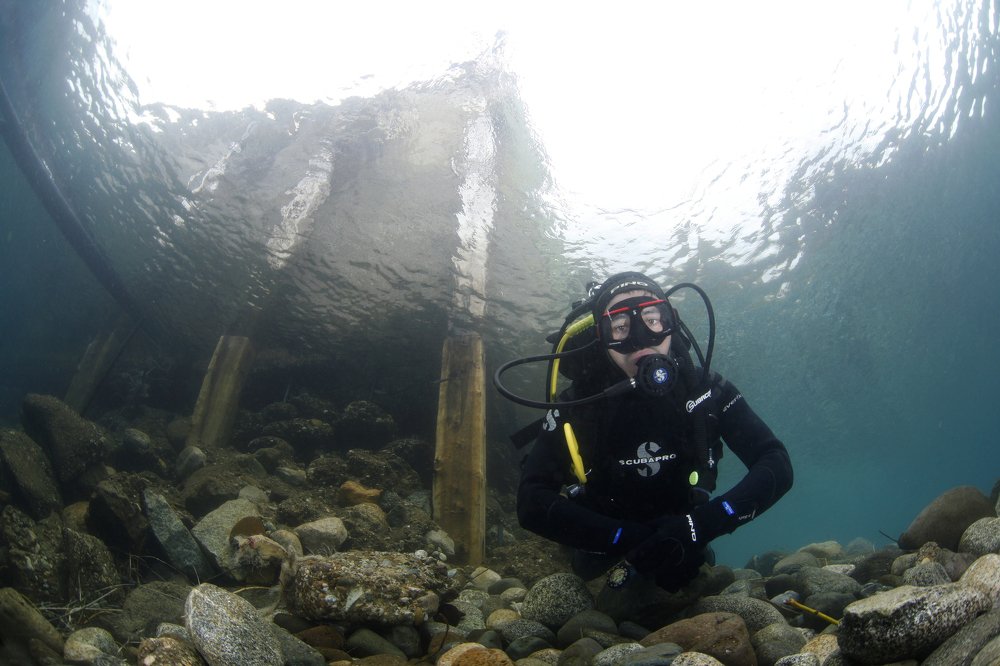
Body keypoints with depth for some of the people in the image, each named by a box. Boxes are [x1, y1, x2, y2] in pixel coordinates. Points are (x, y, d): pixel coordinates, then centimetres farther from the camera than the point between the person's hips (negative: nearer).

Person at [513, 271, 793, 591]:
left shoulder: (705, 391, -20)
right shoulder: (576, 406, -25)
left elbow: (777, 465, -22)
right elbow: (531, 504, -30)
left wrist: (702, 523, -38)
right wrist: (631, 538, -39)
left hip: (686, 561, 1)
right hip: (604, 562, 0)